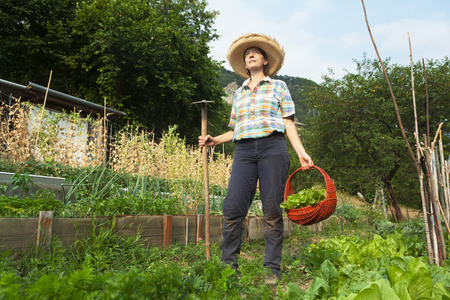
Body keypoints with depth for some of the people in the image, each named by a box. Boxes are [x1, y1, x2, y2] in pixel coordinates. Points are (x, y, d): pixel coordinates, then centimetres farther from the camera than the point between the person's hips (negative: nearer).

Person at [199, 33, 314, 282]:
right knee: (232, 209, -8)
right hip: (244, 150, 3)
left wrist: (301, 152, -2)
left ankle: (273, 270, 5)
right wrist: (214, 140, 8)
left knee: (272, 210, -4)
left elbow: (288, 123, 9)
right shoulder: (239, 93, 24)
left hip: (272, 147, -3)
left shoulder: (278, 86, 16)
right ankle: (228, 266, 2)